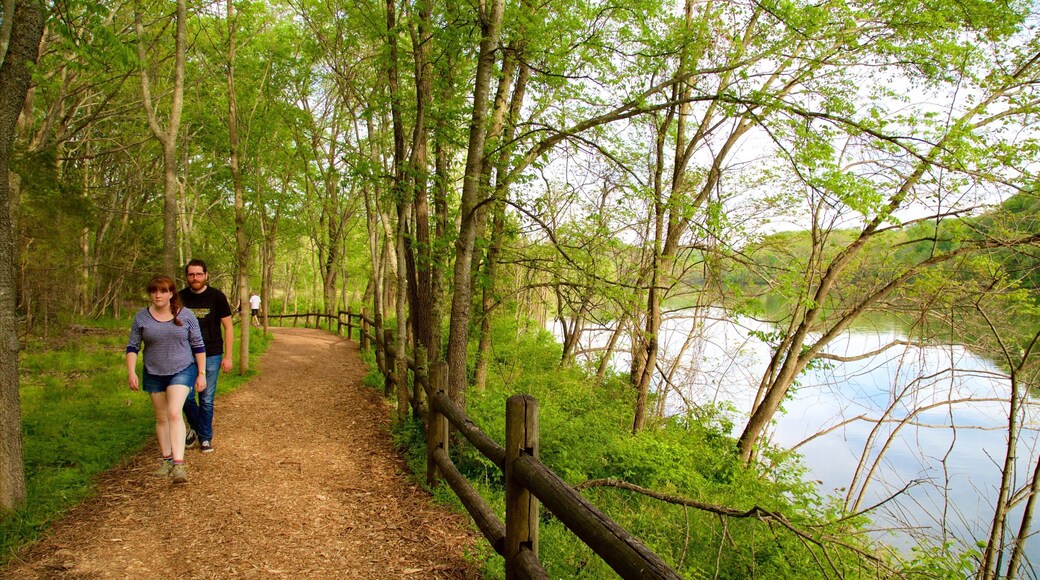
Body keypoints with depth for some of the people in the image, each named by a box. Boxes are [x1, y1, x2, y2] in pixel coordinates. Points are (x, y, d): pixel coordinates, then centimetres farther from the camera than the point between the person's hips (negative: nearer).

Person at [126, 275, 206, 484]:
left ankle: (178, 464, -21)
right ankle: (166, 460, 26)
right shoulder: (142, 317, 1)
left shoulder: (185, 315, -4)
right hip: (153, 374, 3)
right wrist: (131, 372, -5)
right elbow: (132, 347, 6)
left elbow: (198, 346, 1)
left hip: (182, 371, -3)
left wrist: (201, 374, 0)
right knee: (161, 417, 12)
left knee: (174, 413, -17)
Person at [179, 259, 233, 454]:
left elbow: (228, 327, -1)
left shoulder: (217, 297, -4)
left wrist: (228, 356, -6)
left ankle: (205, 437, 19)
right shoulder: (180, 298, 2)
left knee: (207, 399, 4)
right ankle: (194, 427, 29)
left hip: (211, 356, -2)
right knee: (186, 396, 1)